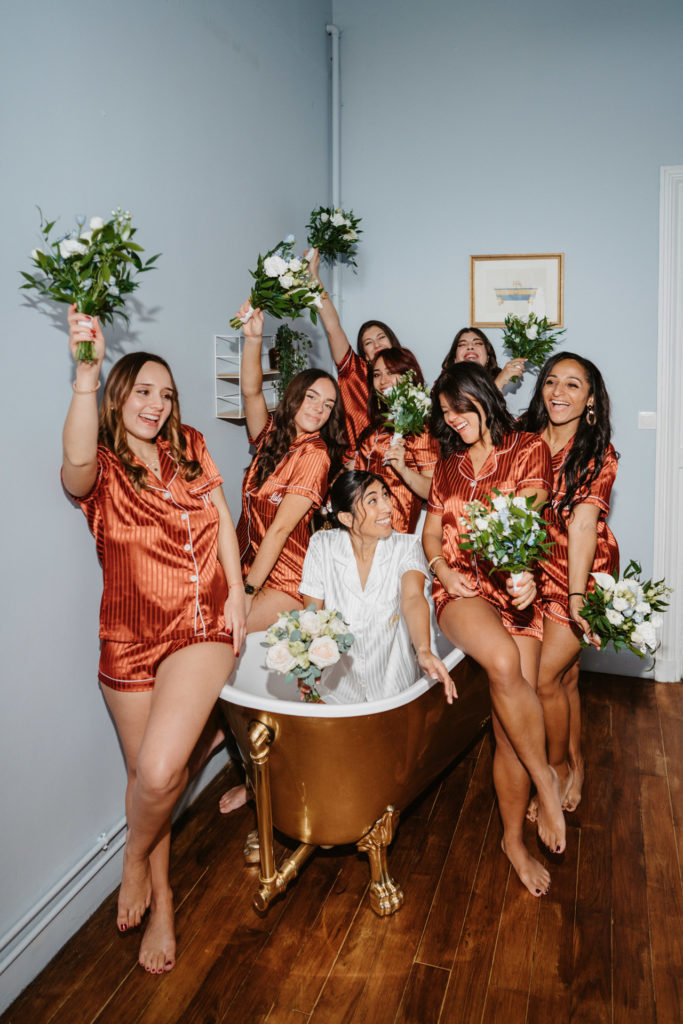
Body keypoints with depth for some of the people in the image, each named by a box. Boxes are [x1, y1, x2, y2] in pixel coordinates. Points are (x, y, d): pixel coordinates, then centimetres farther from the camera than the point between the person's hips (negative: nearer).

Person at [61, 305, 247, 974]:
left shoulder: (189, 448, 10)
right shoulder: (100, 470, -2)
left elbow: (220, 518, 9)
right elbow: (77, 462, -27)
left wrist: (234, 592, -2)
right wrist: (87, 370, -38)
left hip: (202, 628, 1)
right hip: (131, 638, 0)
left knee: (160, 770, -18)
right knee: (144, 774, 11)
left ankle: (136, 860, 16)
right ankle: (161, 899, 36)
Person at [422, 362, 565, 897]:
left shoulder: (529, 449, 5)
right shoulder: (449, 465, 20)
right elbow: (431, 532, 17)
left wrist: (524, 572, -30)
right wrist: (444, 570, -4)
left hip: (514, 586, -1)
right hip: (463, 588, 2)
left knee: (511, 720, -10)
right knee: (504, 662, -31)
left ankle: (513, 838, 10)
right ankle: (546, 779, -10)